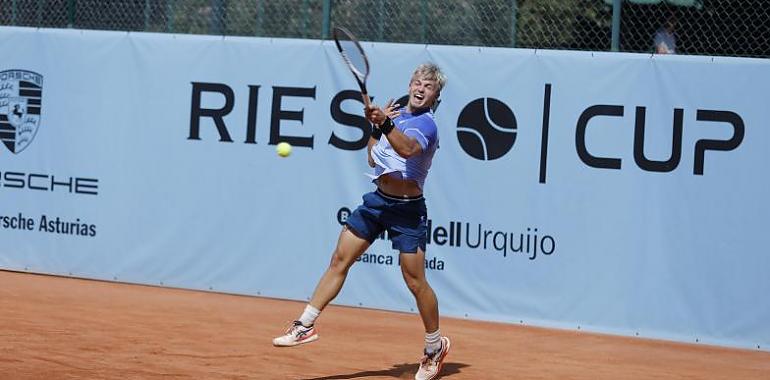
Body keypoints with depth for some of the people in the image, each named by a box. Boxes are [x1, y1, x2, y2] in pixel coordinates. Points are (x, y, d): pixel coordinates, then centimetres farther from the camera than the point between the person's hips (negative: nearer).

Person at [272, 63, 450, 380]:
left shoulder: (425, 124, -12)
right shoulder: (395, 114, 11)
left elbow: (407, 148, -34)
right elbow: (373, 159, 16)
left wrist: (385, 124, -47)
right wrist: (375, 125, 4)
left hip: (407, 209, -7)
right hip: (377, 200, 7)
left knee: (415, 281, -3)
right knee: (339, 260, 3)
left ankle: (435, 346, 15)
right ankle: (306, 325, 8)